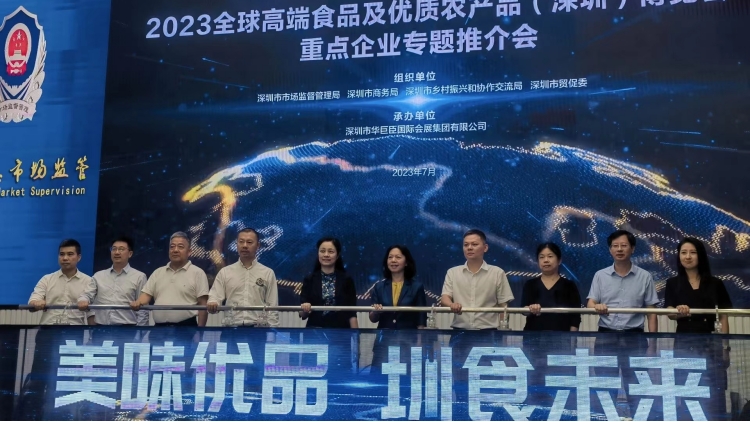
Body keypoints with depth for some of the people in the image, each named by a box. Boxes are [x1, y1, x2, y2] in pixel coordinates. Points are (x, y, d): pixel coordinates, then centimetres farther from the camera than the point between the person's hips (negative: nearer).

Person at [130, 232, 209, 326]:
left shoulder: (197, 273, 0)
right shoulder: (158, 272, 16)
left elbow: (203, 304, -5)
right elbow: (147, 293, 10)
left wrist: (200, 329, -11)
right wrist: (137, 303, -14)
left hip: (186, 326, -5)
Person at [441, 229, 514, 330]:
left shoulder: (497, 273, 4)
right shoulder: (452, 273, 8)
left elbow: (503, 306, 5)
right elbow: (444, 298, -1)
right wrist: (452, 305, -25)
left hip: (487, 328, -1)